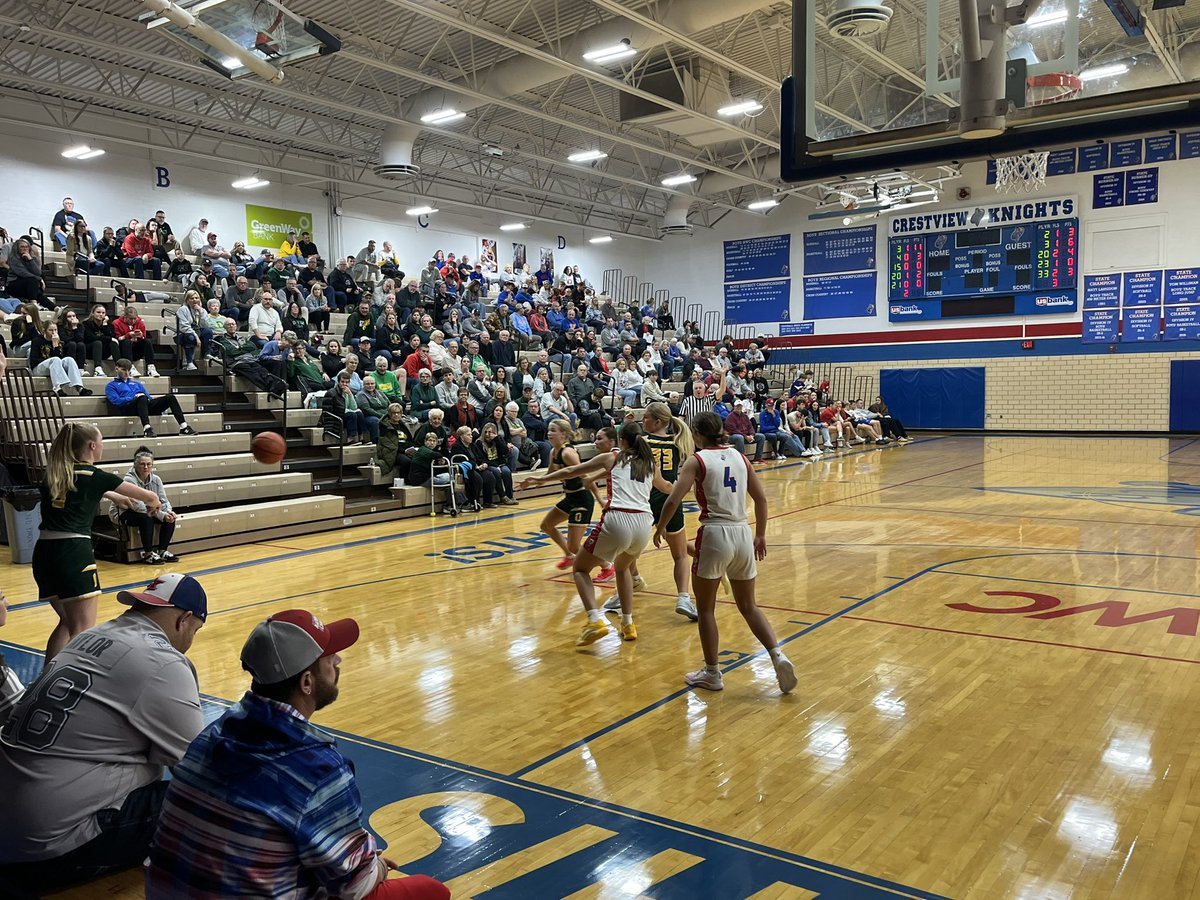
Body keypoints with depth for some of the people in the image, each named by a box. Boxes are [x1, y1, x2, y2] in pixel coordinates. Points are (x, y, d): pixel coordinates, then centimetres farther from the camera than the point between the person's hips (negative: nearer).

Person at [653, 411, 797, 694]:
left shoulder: (697, 460, -5)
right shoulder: (738, 456, 10)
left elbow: (673, 500, -13)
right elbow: (761, 498, 11)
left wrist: (660, 528, 3)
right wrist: (761, 536, 20)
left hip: (715, 535, -5)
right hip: (743, 534, 5)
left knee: (706, 608, 12)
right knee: (748, 607, 18)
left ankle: (712, 674, 17)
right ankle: (778, 655, 0)